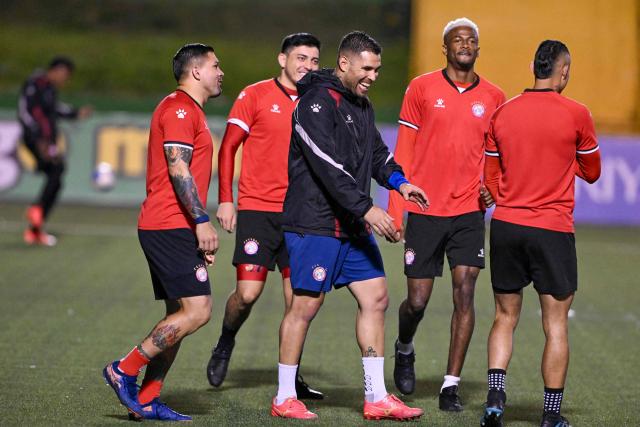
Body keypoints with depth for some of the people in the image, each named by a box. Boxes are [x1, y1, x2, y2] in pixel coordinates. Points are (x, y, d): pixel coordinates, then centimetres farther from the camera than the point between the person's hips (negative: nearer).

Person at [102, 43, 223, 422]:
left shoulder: (189, 111, 23)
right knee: (197, 310, -13)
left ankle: (147, 399, 9)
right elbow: (178, 169, -19)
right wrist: (202, 220, -22)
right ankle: (125, 370, -7)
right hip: (171, 227, -11)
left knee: (180, 315, 9)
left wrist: (200, 233, 24)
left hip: (172, 229, 11)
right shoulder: (179, 108, -10)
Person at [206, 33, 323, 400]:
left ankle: (290, 375, 10)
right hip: (257, 209, -4)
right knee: (248, 293, -10)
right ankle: (226, 343, 20)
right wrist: (225, 200, -6)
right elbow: (228, 148, 0)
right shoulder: (255, 96, -1)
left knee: (298, 296, 0)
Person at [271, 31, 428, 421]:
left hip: (354, 227, 9)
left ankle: (377, 398, 9)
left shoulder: (362, 105, 15)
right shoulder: (317, 102, -14)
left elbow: (375, 151, 25)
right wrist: (367, 209, -27)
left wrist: (398, 181, 5)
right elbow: (327, 165, -23)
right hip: (316, 224, -9)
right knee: (306, 304, -4)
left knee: (376, 298, 5)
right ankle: (285, 399, 7)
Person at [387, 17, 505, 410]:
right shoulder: (422, 88, 1)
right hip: (425, 211, -1)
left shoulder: (494, 97, 7)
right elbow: (404, 152, 2)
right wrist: (395, 209, -2)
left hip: (469, 211, 1)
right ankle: (404, 349, 34)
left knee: (464, 295, -7)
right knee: (417, 300, 1)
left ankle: (451, 385, -1)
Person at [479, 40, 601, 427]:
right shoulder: (576, 115, -6)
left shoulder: (503, 113, 5)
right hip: (553, 229, -3)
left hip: (505, 225, 3)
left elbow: (491, 179, 12)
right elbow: (591, 173, 8)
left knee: (506, 317, 14)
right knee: (556, 324, 4)